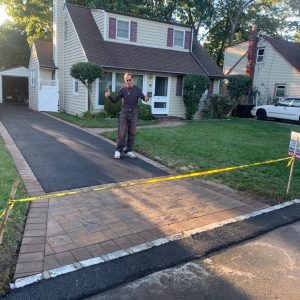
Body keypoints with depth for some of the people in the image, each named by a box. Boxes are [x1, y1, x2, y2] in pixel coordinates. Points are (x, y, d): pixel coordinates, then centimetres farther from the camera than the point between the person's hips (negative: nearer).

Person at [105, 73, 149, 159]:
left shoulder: (137, 89, 0)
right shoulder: (122, 89, 2)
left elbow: (143, 97, -4)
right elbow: (115, 101, 4)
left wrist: (146, 98, -28)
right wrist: (109, 96, -15)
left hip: (133, 113, 1)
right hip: (124, 113, 0)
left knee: (132, 133, 5)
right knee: (122, 133, -4)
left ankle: (128, 150, 14)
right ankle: (118, 150, 5)